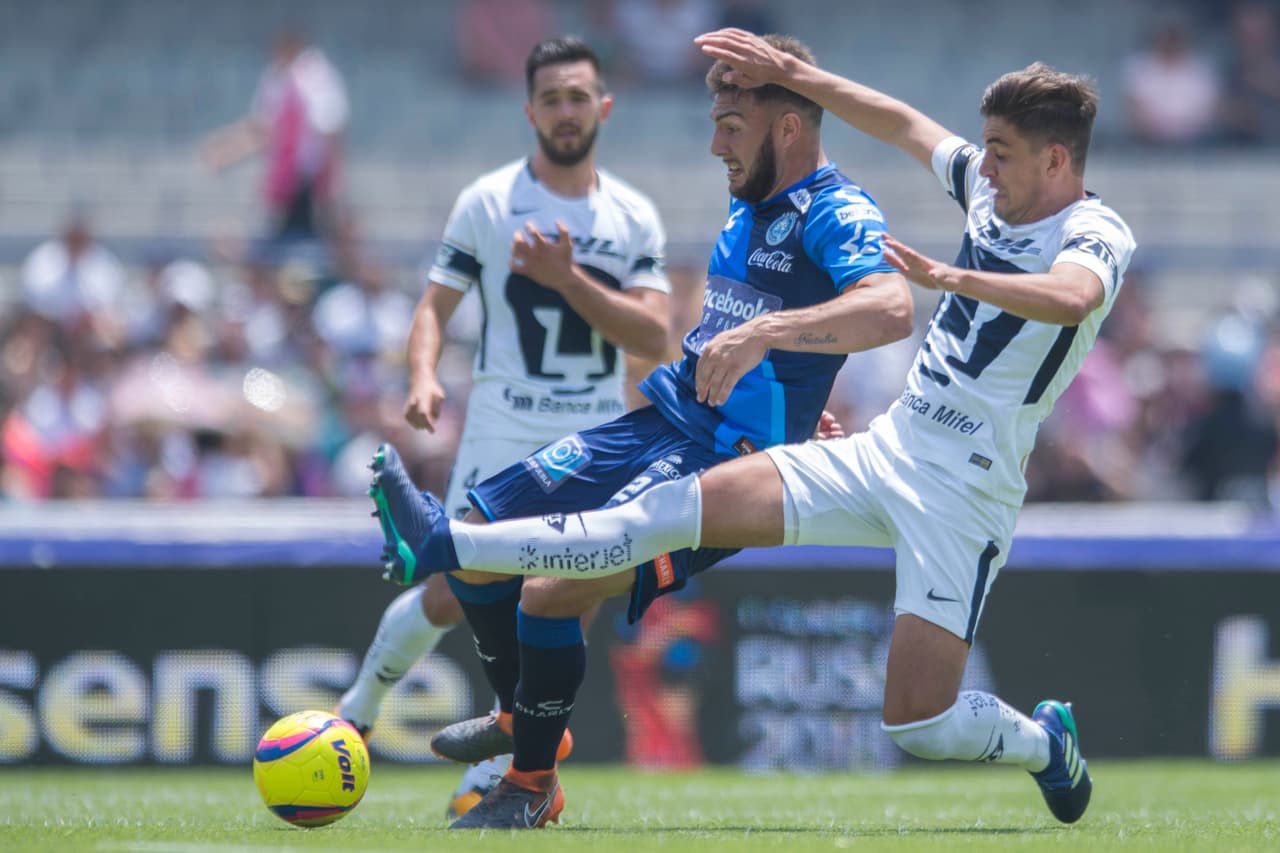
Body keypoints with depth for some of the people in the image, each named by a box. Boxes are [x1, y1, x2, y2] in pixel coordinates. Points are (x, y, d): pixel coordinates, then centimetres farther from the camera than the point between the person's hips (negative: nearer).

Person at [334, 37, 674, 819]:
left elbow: (655, 340, -5)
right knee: (450, 597, -10)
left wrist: (568, 279, -17)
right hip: (503, 435, -2)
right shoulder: (488, 202, 0)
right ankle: (358, 712, 15)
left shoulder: (635, 218, 5)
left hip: (597, 443, 3)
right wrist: (424, 376, -21)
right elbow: (436, 305, -1)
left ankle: (491, 774, 4)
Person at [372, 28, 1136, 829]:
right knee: (684, 507, -6)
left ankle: (1048, 742, 20)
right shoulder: (991, 188, 11)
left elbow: (1076, 296, -36)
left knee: (918, 724, -12)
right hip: (886, 452, 7)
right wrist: (792, 73, 23)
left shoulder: (1096, 235, -12)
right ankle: (449, 545, -12)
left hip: (964, 495, -7)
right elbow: (903, 122, 27)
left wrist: (947, 276, -47)